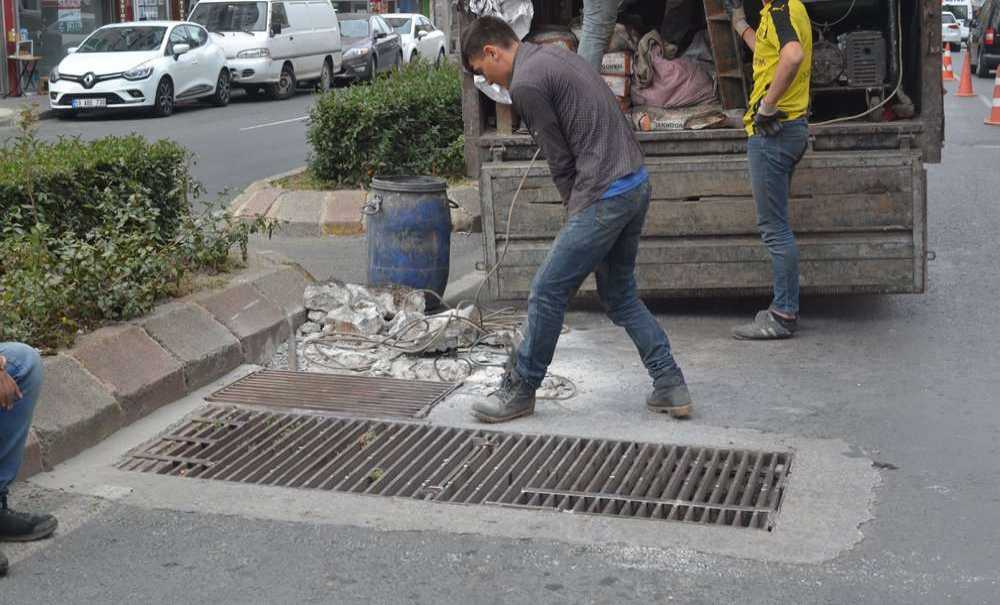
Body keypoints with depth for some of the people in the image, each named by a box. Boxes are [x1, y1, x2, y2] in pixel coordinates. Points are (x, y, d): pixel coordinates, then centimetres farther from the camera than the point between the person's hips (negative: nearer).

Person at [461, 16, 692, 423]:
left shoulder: (524, 84, -10)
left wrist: (578, 213, 6)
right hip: (637, 183, 10)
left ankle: (520, 391, 15)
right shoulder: (557, 56, 19)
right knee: (620, 296, 19)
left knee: (547, 293, 3)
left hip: (604, 197, -10)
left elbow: (560, 161, -9)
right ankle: (670, 387, 17)